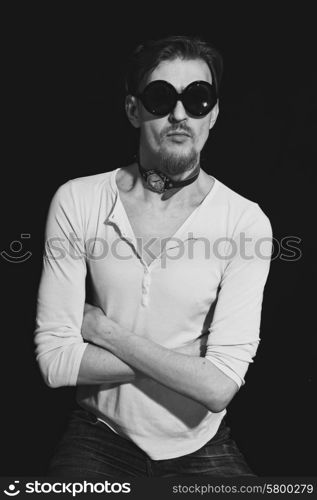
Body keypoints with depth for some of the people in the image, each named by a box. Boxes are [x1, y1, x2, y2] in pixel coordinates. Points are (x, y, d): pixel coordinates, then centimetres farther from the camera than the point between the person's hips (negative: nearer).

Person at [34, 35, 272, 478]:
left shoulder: (246, 221, -14)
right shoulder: (76, 202, -11)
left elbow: (220, 387, -18)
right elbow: (55, 359, -13)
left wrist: (106, 332, -16)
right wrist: (189, 365, -17)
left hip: (202, 447, 1)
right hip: (99, 438, 0)